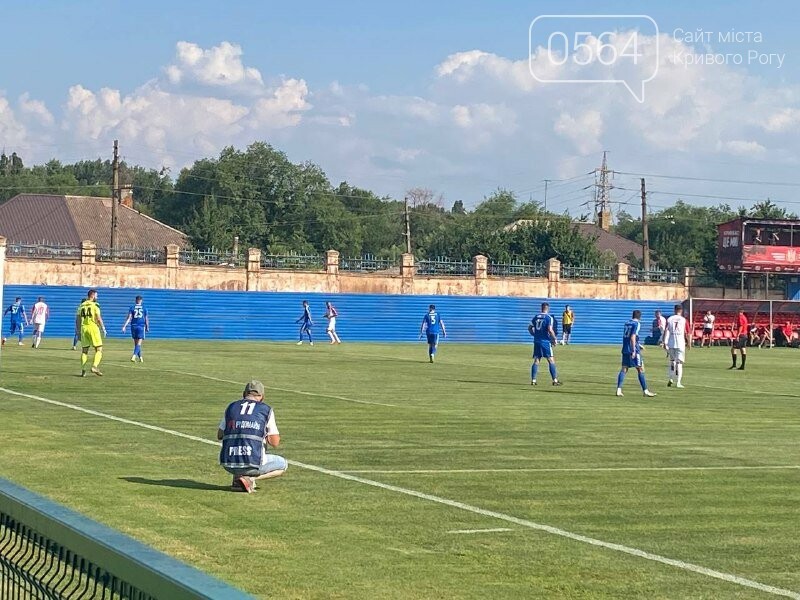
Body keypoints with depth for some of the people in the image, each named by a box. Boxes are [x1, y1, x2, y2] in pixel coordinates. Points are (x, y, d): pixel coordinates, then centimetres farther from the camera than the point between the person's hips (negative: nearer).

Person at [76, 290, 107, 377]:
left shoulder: (81, 305, 12)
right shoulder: (95, 305, -3)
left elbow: (77, 320, 13)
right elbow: (98, 318, -10)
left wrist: (78, 330, 20)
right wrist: (103, 329, -1)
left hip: (84, 328, 5)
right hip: (93, 327, -5)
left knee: (84, 351, 12)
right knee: (99, 349, 2)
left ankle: (83, 370, 7)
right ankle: (95, 366, -14)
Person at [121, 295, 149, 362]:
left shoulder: (132, 308, 2)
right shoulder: (144, 308, 2)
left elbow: (129, 318, -7)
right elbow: (146, 319, 6)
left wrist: (124, 326, -9)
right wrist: (147, 327, 19)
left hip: (133, 326, 2)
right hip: (141, 327, -2)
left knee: (136, 343, 15)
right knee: (139, 344, -6)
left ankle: (140, 357, 22)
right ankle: (134, 356, -25)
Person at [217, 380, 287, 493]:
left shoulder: (231, 407, 13)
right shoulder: (266, 409, 5)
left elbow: (219, 436, 24)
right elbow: (275, 443, 7)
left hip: (228, 465, 4)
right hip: (252, 464, -4)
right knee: (283, 464, 22)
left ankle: (237, 479, 10)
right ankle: (249, 478, -3)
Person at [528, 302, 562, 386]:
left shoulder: (536, 317, 9)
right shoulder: (549, 318, -8)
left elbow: (529, 328, 12)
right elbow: (550, 330, -17)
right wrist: (555, 339, -5)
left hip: (536, 341, 5)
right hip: (545, 341, -5)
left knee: (536, 361, 8)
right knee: (551, 360, 0)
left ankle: (533, 380, 4)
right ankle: (555, 380, -2)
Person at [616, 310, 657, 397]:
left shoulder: (627, 322, 14)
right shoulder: (637, 324, -7)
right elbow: (633, 337, -17)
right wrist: (634, 350, -19)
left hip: (625, 350, 7)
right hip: (633, 349, -7)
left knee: (624, 369, 8)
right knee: (640, 369, 0)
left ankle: (619, 390, -1)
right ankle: (645, 391, 1)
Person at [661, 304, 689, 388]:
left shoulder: (669, 319, 4)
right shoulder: (684, 320, 0)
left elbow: (666, 330, -4)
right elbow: (686, 333, 1)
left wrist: (664, 341, -5)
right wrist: (688, 342, 15)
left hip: (671, 343, 2)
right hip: (680, 343, -2)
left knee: (672, 360, 19)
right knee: (679, 362, 1)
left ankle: (670, 379, 11)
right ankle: (678, 382, -3)